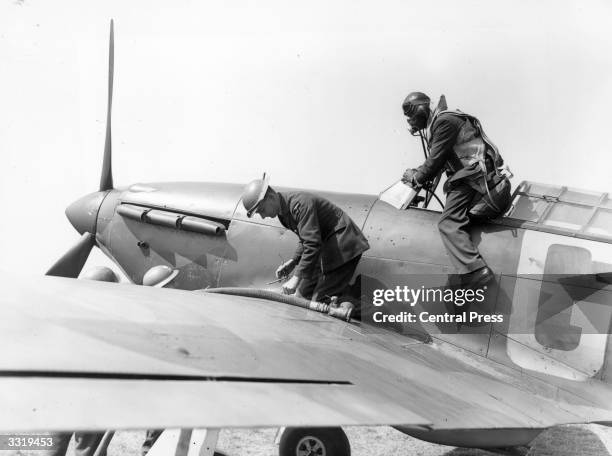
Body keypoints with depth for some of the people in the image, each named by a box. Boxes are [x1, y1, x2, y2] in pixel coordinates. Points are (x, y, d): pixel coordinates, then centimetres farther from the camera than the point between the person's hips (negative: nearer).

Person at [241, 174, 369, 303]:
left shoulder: (299, 204, -24)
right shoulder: (284, 211, 7)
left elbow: (312, 244, -31)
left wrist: (297, 278, -31)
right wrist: (294, 261, 4)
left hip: (343, 246, -10)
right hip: (326, 248, 10)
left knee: (320, 301, -16)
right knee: (302, 294, 9)